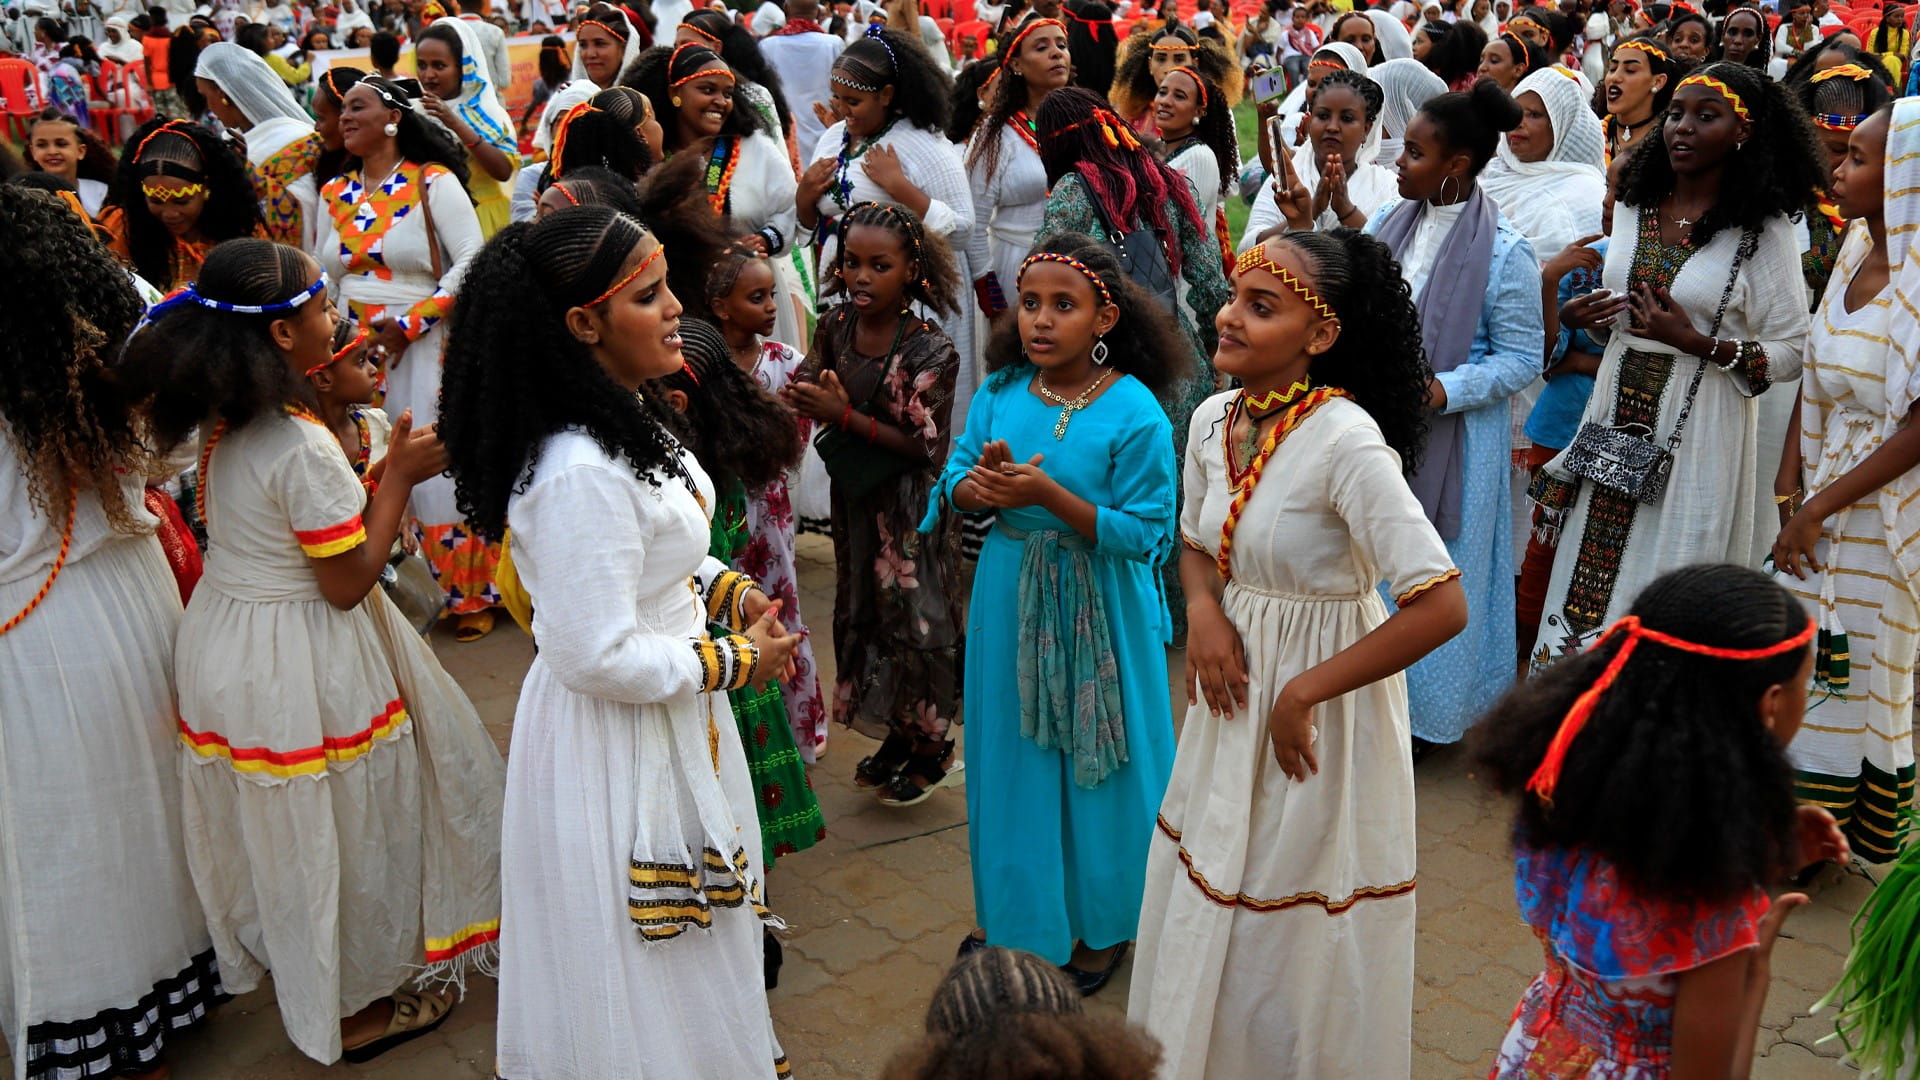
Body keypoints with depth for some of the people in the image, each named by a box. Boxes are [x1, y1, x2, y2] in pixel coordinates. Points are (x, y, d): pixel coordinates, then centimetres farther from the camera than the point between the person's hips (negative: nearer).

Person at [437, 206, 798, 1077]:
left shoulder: (628, 415, 0)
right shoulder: (580, 473, -32)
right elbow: (598, 656, -29)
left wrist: (729, 589, 2)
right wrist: (735, 662, -17)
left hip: (673, 714, 10)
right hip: (615, 741, -10)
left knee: (696, 929, 29)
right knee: (642, 971, 12)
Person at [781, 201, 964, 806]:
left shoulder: (928, 351, -20)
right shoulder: (835, 326, -3)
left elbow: (925, 446, -20)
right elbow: (812, 386, 9)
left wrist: (845, 416, -23)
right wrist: (806, 399, -16)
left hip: (909, 505, -6)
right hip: (855, 495, 6)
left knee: (916, 616, 3)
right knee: (865, 613, 16)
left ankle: (932, 746, 23)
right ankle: (897, 732, 34)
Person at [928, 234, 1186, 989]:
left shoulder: (1134, 413, -16)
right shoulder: (1000, 393, -2)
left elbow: (1143, 532, -18)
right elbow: (954, 481, 4)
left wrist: (1047, 494, -28)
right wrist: (978, 486, -20)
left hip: (1099, 610, -4)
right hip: (1010, 600, 5)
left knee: (1095, 763, 9)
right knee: (1014, 753, 16)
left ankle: (1102, 926, 30)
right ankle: (1017, 913, 36)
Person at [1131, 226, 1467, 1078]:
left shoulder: (1346, 442, -25)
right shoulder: (1214, 419, -3)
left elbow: (1441, 606, -28)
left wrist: (1306, 692, -22)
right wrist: (1204, 612, -8)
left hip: (1316, 710, -7)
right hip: (1234, 696, 7)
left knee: (1295, 937, 10)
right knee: (1207, 901, 20)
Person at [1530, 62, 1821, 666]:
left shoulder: (1762, 230, -8)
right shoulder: (1633, 207, 8)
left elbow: (1791, 354, -8)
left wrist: (1697, 343, -19)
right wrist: (1577, 317, 1)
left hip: (1700, 424, -5)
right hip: (1618, 411, 5)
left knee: (1663, 588, 2)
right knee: (1592, 565, 7)